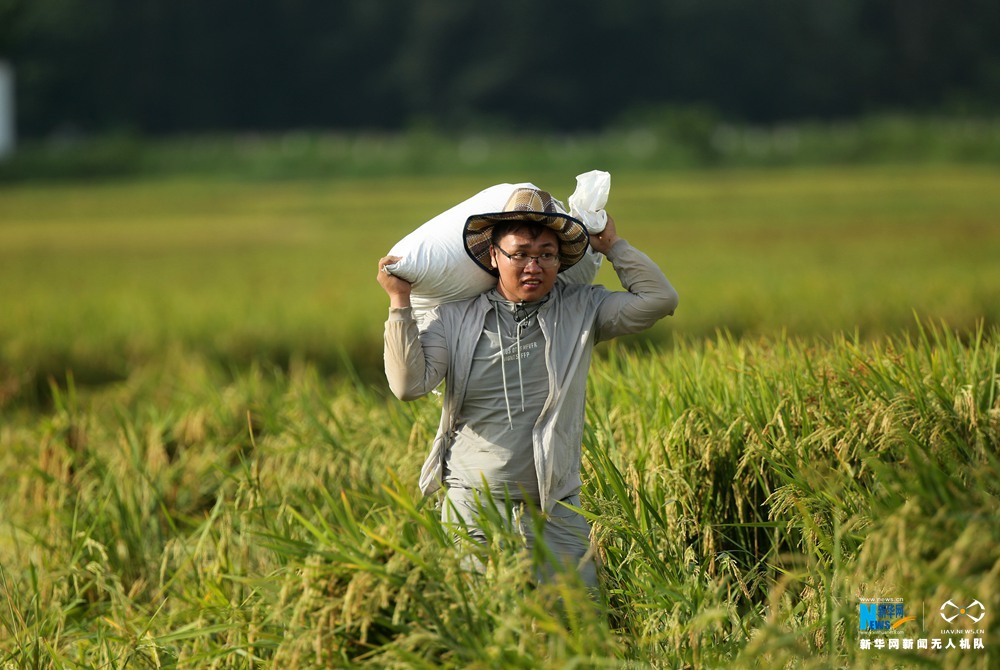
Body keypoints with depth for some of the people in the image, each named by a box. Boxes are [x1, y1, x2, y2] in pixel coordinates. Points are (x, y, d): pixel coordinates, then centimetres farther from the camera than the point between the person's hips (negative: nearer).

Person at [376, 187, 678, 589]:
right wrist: (399, 302, -8)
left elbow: (660, 299, -2)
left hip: (553, 511, 1)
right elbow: (409, 385, -7)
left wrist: (611, 245, 2)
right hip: (471, 506, -1)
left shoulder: (580, 310, 5)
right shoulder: (454, 318, 3)